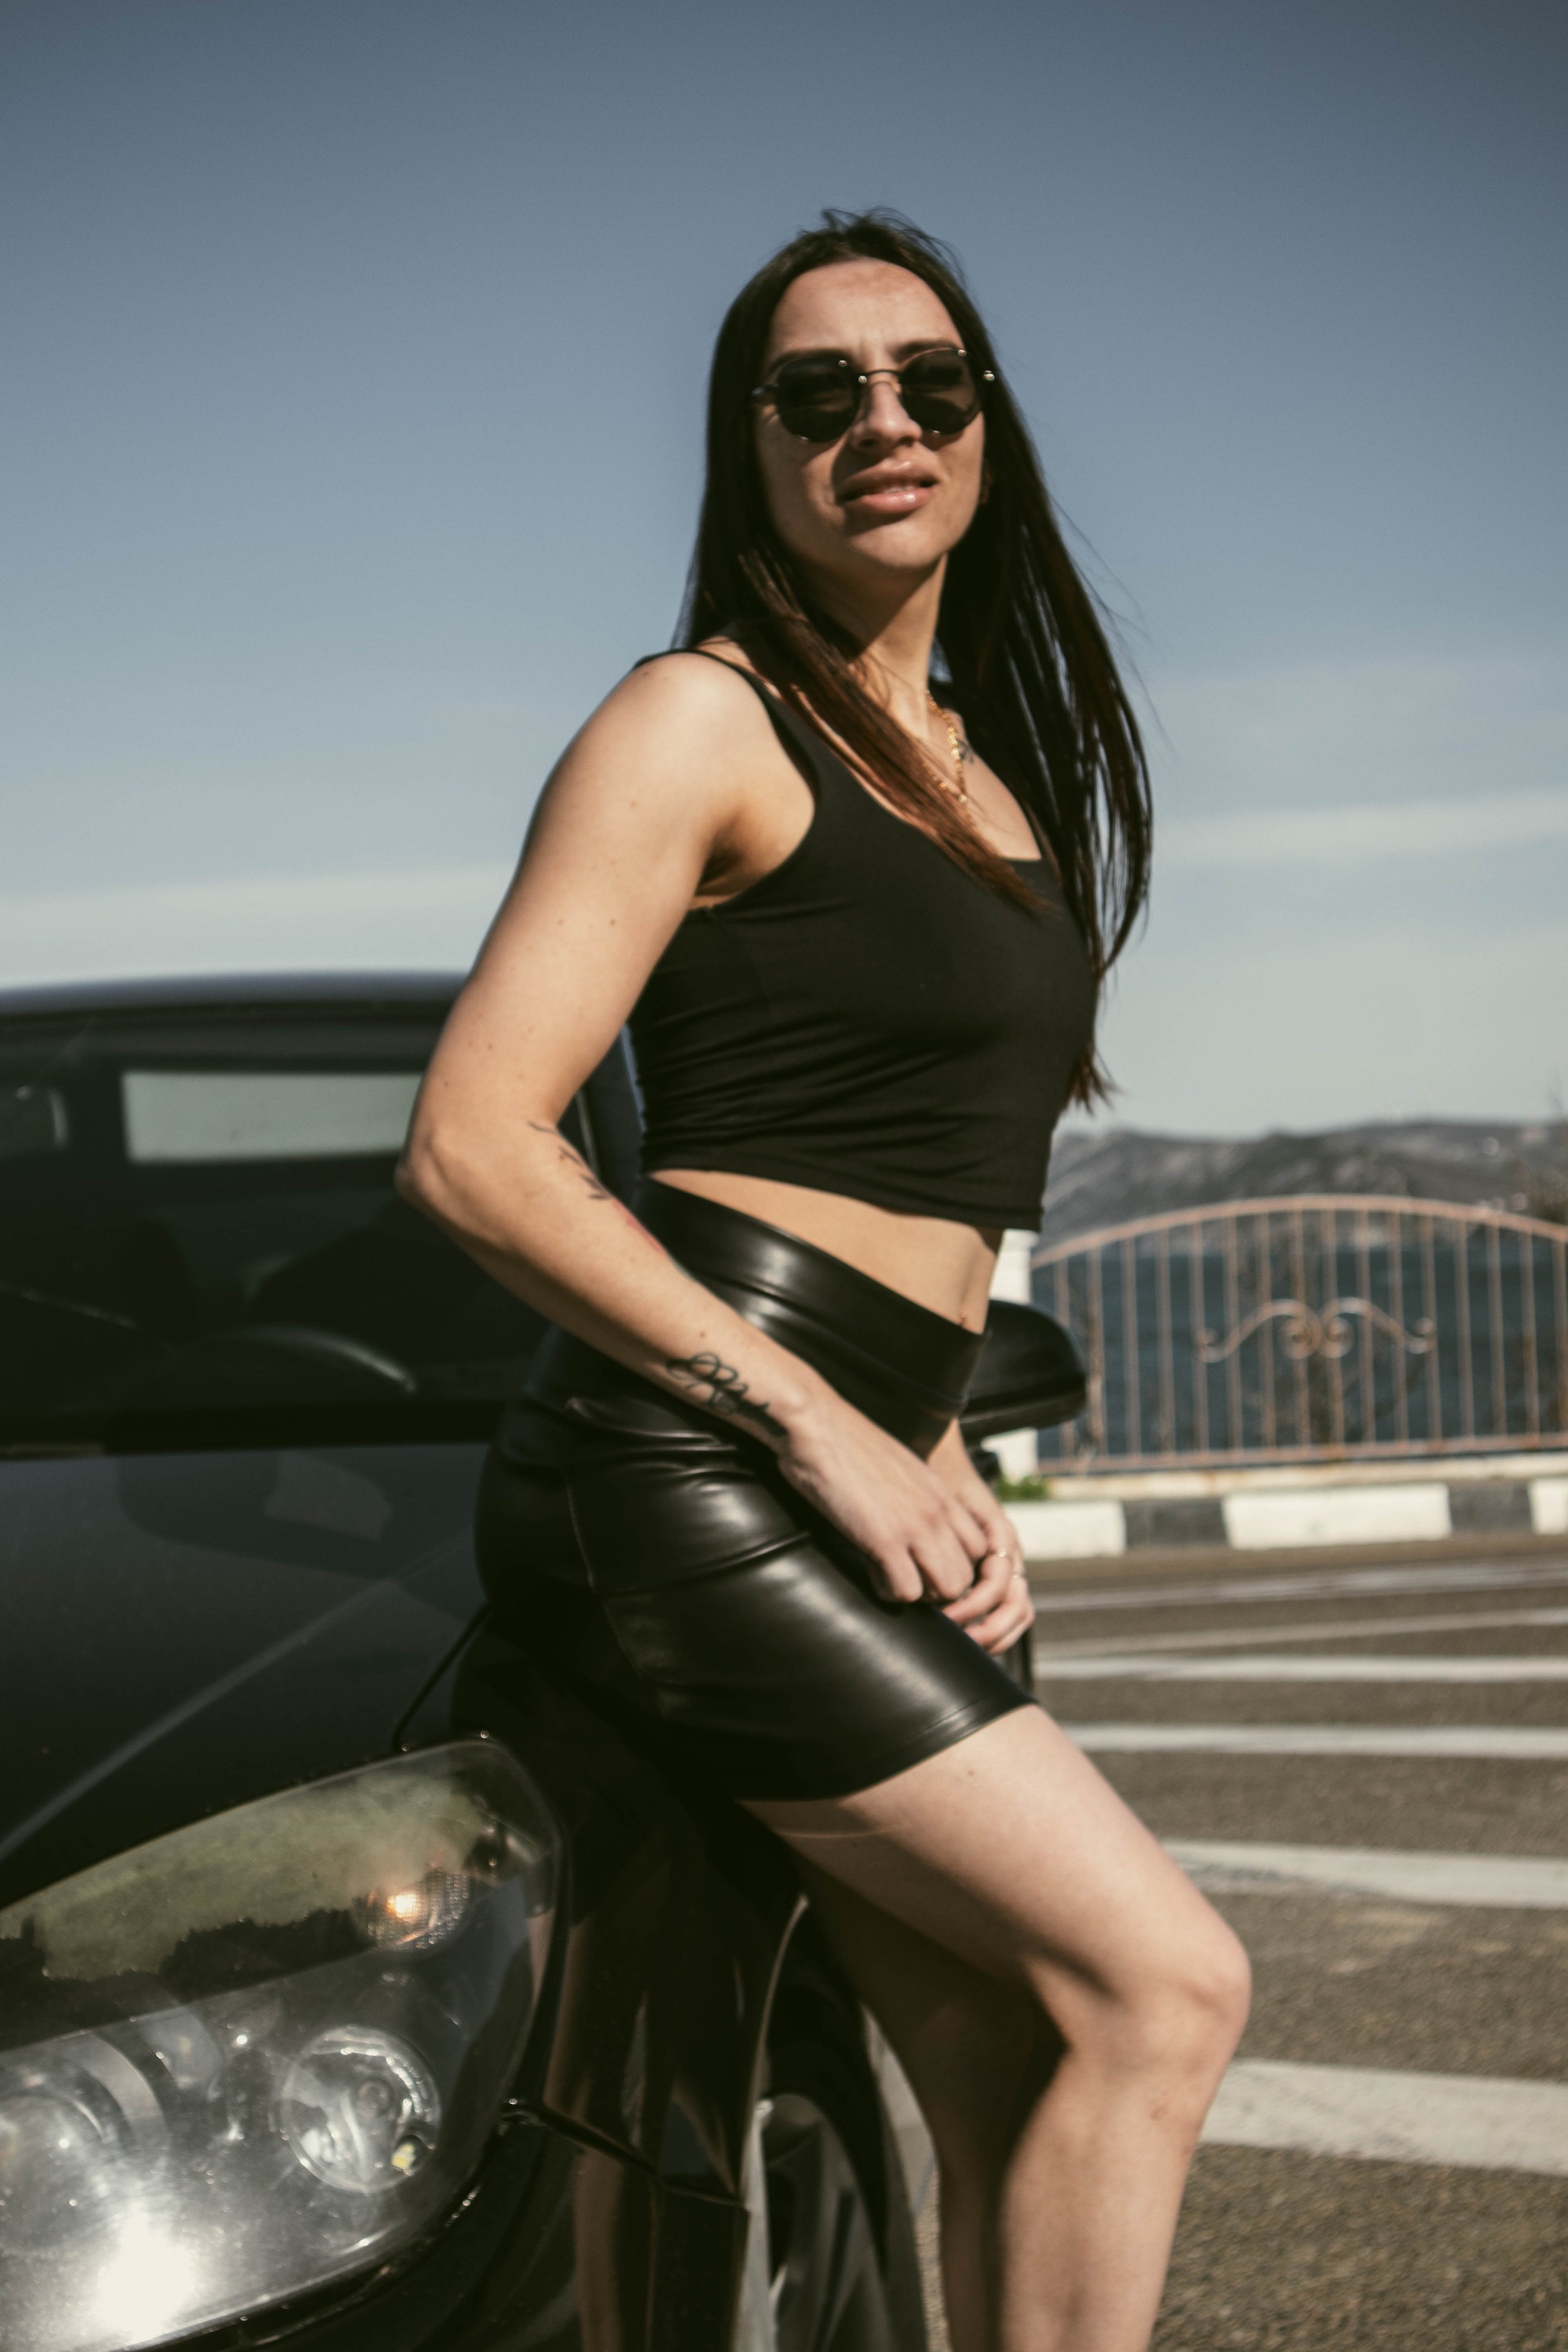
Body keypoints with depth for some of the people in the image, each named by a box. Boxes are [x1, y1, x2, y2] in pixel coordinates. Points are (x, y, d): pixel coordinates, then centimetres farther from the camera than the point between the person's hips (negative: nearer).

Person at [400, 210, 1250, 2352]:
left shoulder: (998, 775, 19)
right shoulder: (701, 726, -5)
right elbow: (472, 1149, -13)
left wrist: (946, 1467, 10)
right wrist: (828, 1432, -16)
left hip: (866, 1470, 8)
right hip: (685, 1475, -7)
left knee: (1015, 2095, 2)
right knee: (1163, 1984, -13)